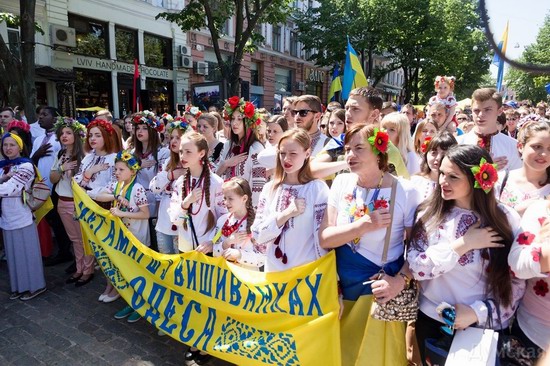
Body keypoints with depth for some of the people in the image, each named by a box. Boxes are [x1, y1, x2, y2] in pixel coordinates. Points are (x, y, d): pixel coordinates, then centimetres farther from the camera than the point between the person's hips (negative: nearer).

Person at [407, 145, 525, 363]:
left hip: (485, 327, 0)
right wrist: (463, 244, -20)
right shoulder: (429, 214, -8)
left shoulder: (506, 220, -10)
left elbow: (516, 284, -6)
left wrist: (478, 312, -17)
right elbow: (415, 267, -15)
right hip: (431, 321, 1)